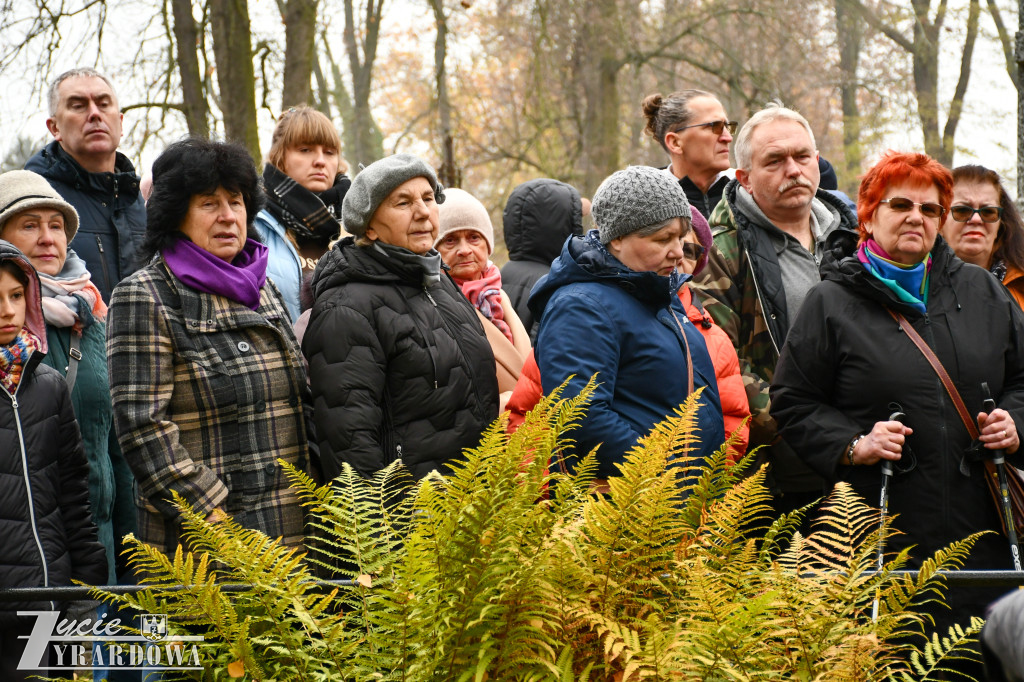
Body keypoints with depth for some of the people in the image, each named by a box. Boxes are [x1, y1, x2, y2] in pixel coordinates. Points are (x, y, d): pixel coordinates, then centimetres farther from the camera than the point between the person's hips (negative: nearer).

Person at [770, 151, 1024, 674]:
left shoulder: (980, 292, 15)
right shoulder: (831, 303, 4)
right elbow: (793, 404, 4)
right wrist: (854, 445, -11)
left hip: (978, 527, 3)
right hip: (882, 527, -3)